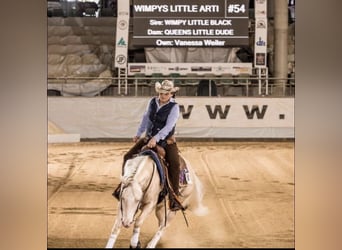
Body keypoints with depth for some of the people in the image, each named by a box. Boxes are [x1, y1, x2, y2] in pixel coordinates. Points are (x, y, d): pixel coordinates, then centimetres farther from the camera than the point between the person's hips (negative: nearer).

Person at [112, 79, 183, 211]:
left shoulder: (174, 107, -13)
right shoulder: (152, 101, 2)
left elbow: (169, 126, -24)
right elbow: (146, 118, 18)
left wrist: (156, 138, -34)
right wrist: (138, 134, 20)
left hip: (166, 141, -5)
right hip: (148, 138, 5)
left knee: (174, 164, -27)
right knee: (128, 157, -6)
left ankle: (175, 198, -18)